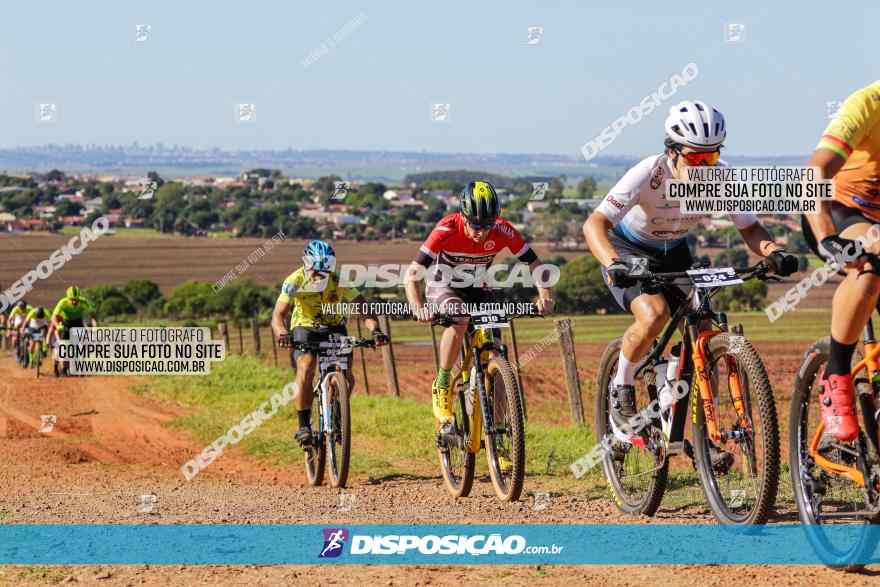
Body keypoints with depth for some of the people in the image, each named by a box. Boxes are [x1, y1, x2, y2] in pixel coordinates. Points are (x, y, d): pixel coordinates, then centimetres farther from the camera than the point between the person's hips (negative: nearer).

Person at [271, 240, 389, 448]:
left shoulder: (339, 280, -21)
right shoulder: (295, 281, -23)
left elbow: (363, 307, -26)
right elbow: (278, 315, -30)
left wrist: (375, 330, -46)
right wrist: (283, 334, -52)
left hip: (334, 328, 1)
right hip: (304, 328, -1)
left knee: (347, 378, -17)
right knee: (305, 369, -29)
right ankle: (304, 426, -21)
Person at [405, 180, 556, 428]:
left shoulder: (503, 231, -23)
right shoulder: (446, 231, -30)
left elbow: (535, 265, -15)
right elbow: (412, 273, -30)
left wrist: (545, 296, -34)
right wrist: (417, 308, -48)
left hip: (478, 289, 3)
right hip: (443, 286, -3)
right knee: (459, 320, -38)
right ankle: (442, 385, -21)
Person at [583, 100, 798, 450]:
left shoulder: (721, 178, -22)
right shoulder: (649, 174, -34)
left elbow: (749, 228, -13)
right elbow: (595, 223, -39)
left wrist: (773, 253, -36)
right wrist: (613, 264, -58)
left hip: (674, 253, 5)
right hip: (629, 250, -5)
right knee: (654, 313, -32)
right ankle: (621, 389, -8)